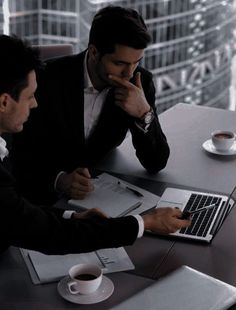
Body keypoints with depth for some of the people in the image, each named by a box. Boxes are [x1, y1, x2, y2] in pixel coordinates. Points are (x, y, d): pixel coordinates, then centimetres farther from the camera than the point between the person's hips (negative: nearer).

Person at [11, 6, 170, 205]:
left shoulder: (141, 82, -9)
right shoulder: (49, 79, -18)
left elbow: (156, 164, -8)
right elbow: (23, 154, -14)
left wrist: (144, 113, -24)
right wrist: (60, 180, -32)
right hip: (46, 195, -3)